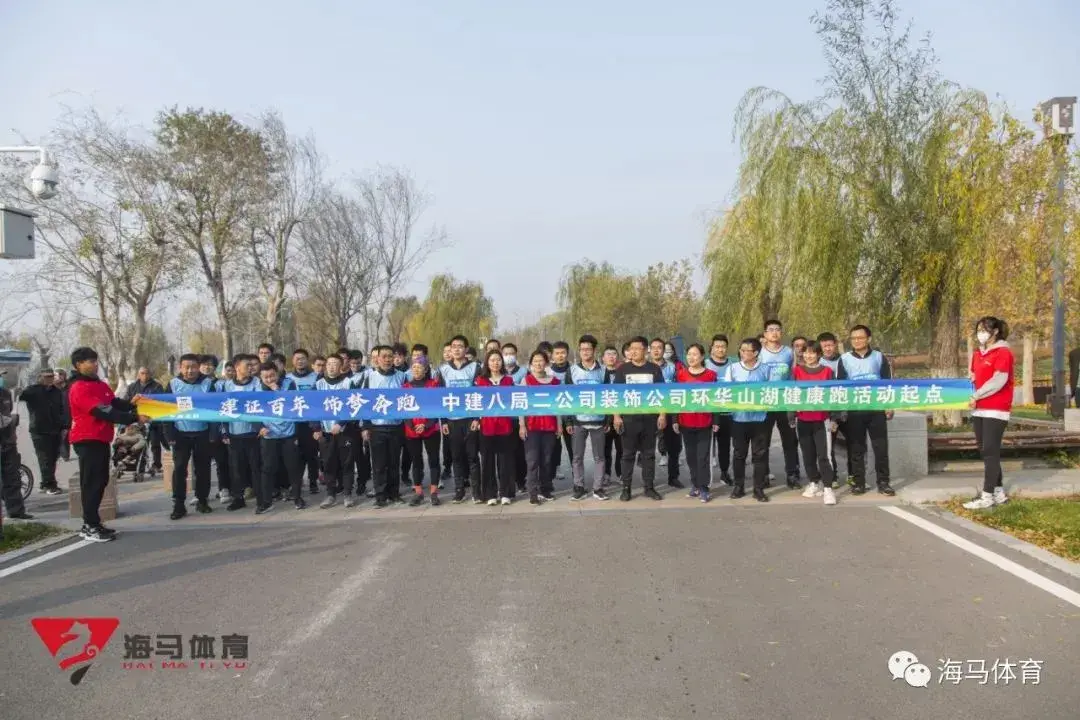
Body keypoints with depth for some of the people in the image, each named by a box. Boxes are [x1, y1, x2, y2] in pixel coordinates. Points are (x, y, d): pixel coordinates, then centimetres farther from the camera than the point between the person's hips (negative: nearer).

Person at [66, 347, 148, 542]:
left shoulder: (100, 384, 14)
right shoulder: (79, 388, -16)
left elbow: (115, 403, 8)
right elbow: (104, 412, -24)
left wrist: (132, 405, -12)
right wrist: (134, 418, -28)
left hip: (100, 439, 9)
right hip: (87, 440, -9)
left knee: (100, 480, 13)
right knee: (92, 482, -7)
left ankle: (92, 523, 21)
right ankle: (90, 527, -3)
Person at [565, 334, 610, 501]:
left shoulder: (603, 370, 3)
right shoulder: (572, 370, 3)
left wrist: (608, 420, 1)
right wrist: (568, 421, -3)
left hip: (598, 420, 0)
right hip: (578, 420, 0)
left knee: (599, 456, 6)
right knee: (577, 457, 4)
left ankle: (598, 488, 13)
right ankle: (579, 488, 13)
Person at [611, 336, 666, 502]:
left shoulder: (654, 369, 5)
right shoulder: (623, 369, 3)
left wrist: (662, 414, 0)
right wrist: (616, 416, -5)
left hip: (650, 418, 1)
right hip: (629, 418, -1)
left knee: (649, 454, 8)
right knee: (628, 454, 4)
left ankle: (649, 487, 15)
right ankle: (626, 488, 9)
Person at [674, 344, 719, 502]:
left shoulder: (711, 375, -2)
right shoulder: (680, 374, 2)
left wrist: (715, 421, 0)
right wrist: (675, 420, 2)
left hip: (704, 423, -2)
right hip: (685, 422, 2)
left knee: (703, 456, 0)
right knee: (691, 455, 12)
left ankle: (703, 488, 5)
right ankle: (695, 485, 23)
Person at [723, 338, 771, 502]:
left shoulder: (765, 370, 2)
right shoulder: (732, 368, 3)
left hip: (759, 417, -1)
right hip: (739, 417, 1)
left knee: (760, 454, 3)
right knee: (739, 454, 9)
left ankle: (759, 489, 12)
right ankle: (738, 486, 20)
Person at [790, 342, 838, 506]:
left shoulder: (827, 371, -1)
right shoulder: (796, 371, 3)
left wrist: (833, 418, 0)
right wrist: (791, 417, 4)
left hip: (822, 419, -2)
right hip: (802, 419, 3)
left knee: (823, 454, -7)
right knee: (808, 454, 11)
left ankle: (827, 488, -6)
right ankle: (814, 483, 26)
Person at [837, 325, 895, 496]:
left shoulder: (879, 357, 6)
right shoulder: (845, 359, 4)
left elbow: (889, 382, 9)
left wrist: (890, 406, 3)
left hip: (877, 408, 0)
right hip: (855, 409, 0)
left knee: (881, 446, 1)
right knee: (856, 448, 3)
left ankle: (883, 482, 8)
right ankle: (859, 482, 10)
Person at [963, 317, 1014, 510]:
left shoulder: (1003, 353, -9)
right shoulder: (978, 354, 15)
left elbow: (998, 381, -17)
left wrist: (976, 396, -16)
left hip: (996, 410, -8)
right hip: (979, 409, 8)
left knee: (990, 452, -8)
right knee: (985, 451, 10)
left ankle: (987, 496, -7)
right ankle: (999, 492, 18)